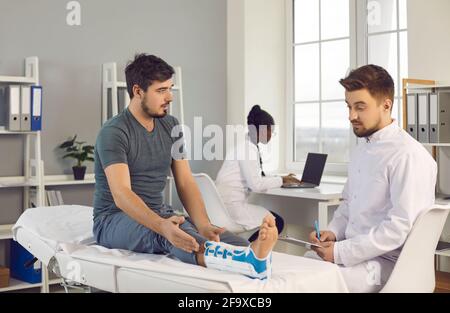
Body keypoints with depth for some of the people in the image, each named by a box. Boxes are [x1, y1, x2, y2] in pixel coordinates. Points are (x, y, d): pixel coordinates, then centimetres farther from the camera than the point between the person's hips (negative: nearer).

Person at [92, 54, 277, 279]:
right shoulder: (114, 133, -15)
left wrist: (203, 226, -21)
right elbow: (121, 194, -28)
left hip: (158, 212, 7)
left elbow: (185, 183, -1)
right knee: (162, 232, -39)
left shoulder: (171, 127, 6)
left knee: (216, 234, -22)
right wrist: (161, 225, -46)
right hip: (115, 220, -6)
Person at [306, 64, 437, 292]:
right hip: (354, 252, 8)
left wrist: (341, 252, -19)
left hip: (385, 263, -8)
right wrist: (334, 231, 3)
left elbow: (399, 227, -20)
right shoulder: (362, 147, 13)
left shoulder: (408, 155, -16)